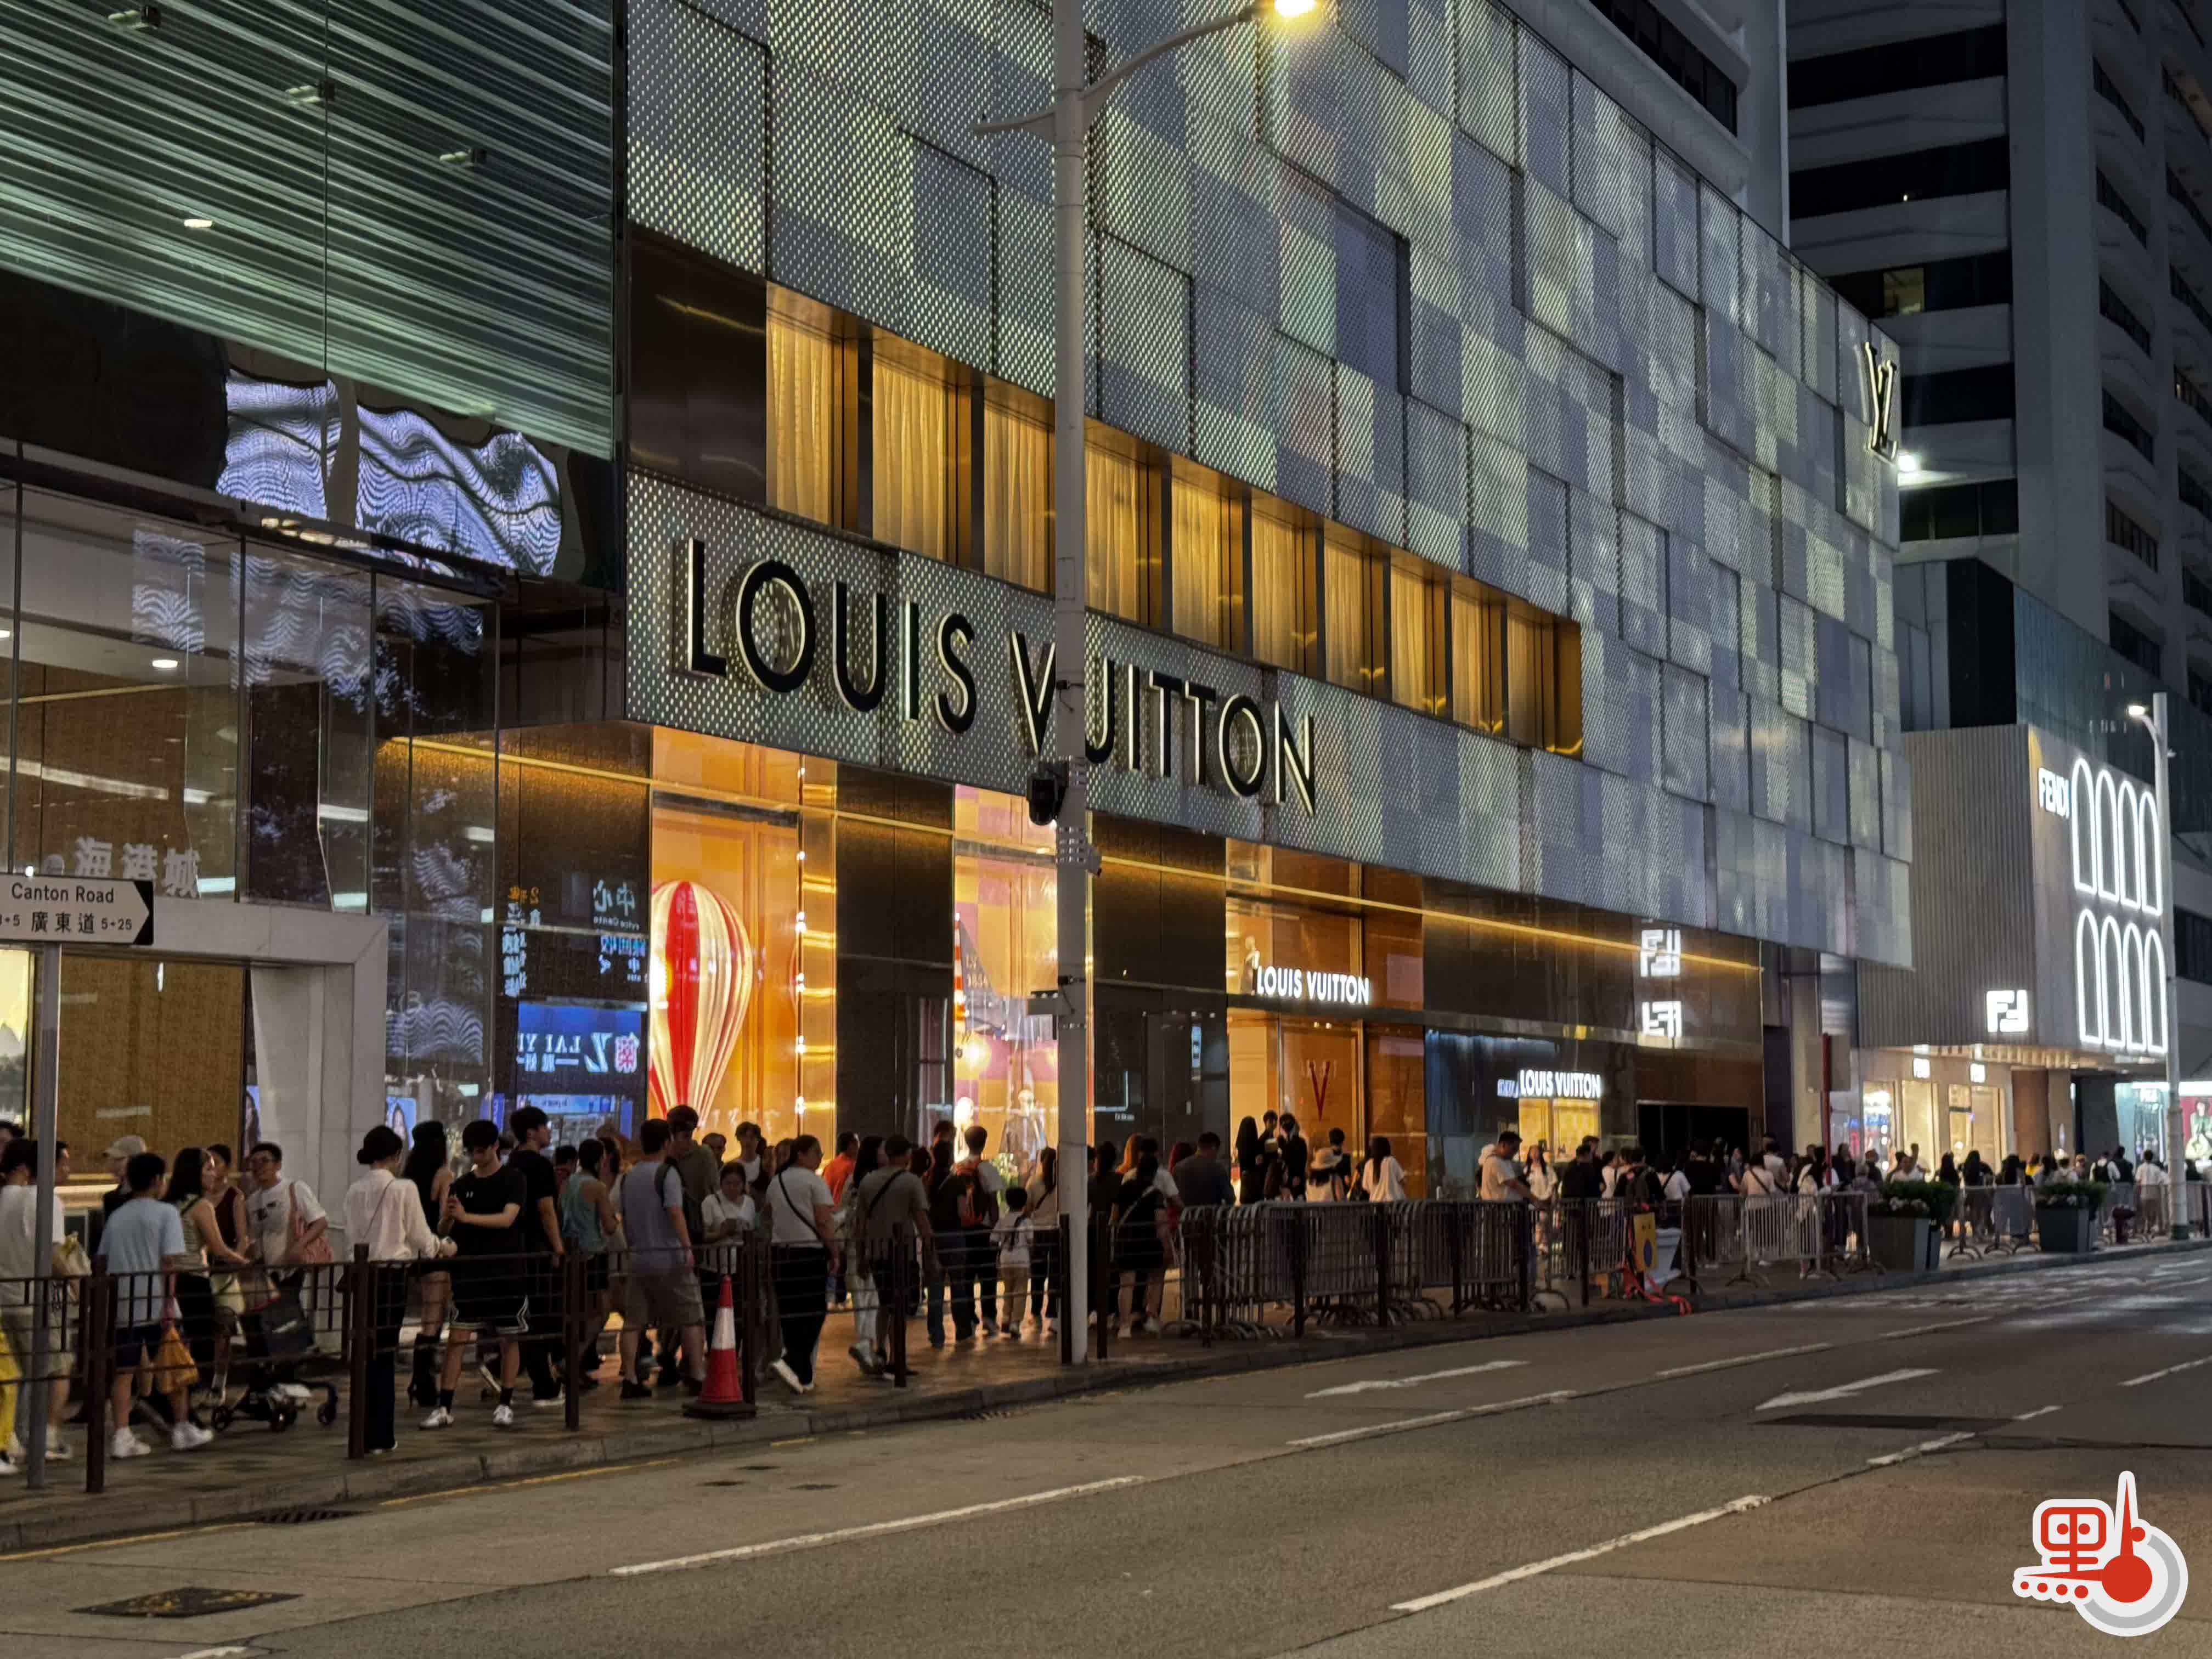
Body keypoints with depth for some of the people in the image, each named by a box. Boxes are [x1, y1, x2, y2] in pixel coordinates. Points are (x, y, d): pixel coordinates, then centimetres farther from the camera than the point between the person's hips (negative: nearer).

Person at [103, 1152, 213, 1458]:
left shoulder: (116, 1216, 13)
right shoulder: (165, 1212, -4)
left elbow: (102, 1260, 14)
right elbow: (170, 1262, -11)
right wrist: (169, 1301, -12)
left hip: (121, 1304, 4)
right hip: (154, 1304, -4)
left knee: (124, 1370, 4)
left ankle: (121, 1437, -2)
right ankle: (182, 1430, 17)